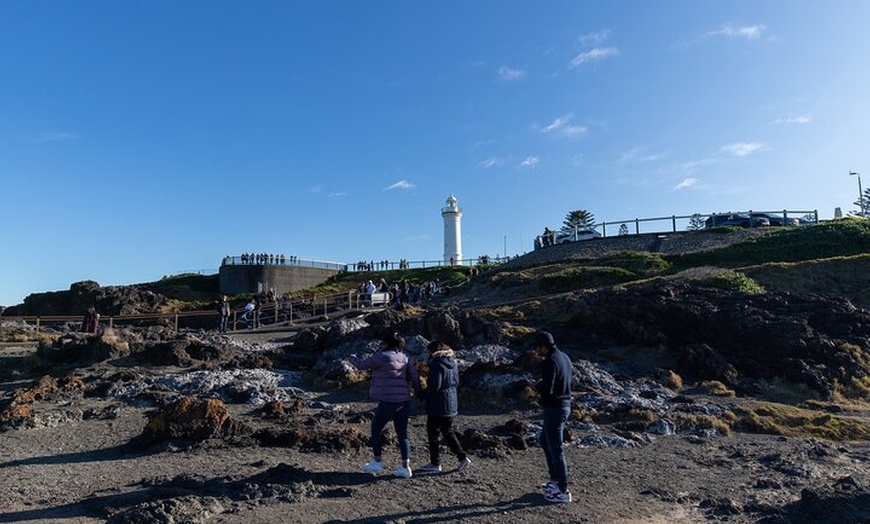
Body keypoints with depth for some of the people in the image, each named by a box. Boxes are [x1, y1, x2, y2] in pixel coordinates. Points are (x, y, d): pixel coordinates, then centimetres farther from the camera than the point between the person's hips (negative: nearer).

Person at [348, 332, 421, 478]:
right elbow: (415, 377, 6)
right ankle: (406, 467, 9)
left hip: (388, 402, -6)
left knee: (376, 429, 14)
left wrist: (352, 358, 19)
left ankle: (377, 462, 21)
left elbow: (362, 365, 0)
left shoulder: (382, 356, -9)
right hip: (404, 401, 6)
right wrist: (419, 393, 19)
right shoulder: (405, 358, 8)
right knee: (402, 433, 11)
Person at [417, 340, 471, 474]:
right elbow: (456, 383, 14)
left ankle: (435, 464, 15)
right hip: (452, 404, 8)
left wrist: (423, 394, -8)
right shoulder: (453, 363, 7)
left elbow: (435, 386, -23)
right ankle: (463, 457, 18)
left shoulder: (437, 365, -19)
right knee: (448, 432, 21)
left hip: (437, 406, -8)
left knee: (433, 434, 6)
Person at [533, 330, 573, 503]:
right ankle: (555, 479, 33)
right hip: (564, 405, 10)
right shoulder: (564, 357, 7)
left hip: (554, 409, -10)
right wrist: (543, 384, 6)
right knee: (545, 441, 23)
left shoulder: (550, 362, -22)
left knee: (556, 449, 1)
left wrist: (538, 385, -8)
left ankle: (563, 491, 12)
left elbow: (546, 389, -28)